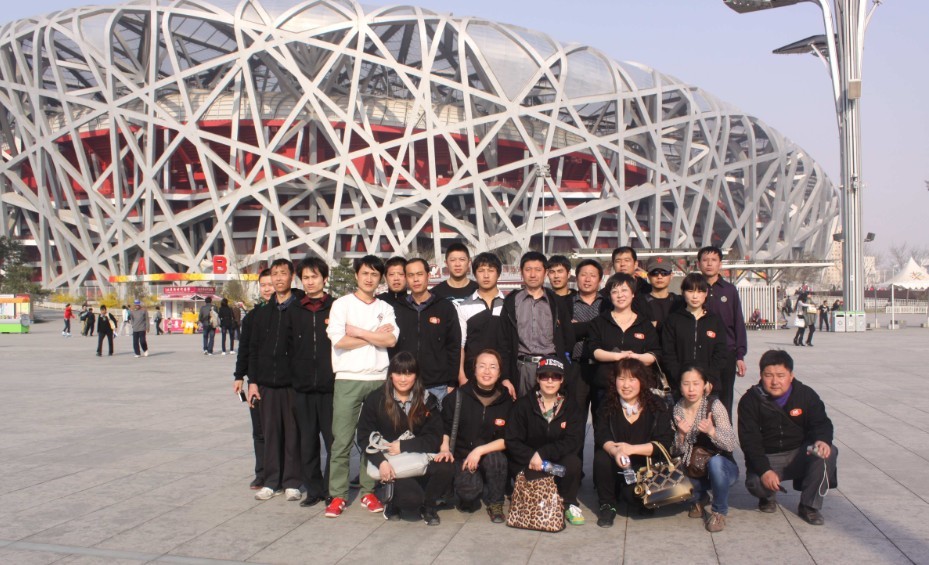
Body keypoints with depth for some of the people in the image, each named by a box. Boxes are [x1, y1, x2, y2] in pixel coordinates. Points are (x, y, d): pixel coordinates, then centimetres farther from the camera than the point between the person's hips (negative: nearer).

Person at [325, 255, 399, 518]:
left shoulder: (385, 308, 12)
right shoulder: (342, 304, 5)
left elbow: (391, 340, -4)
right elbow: (338, 340, -9)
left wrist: (357, 331, -6)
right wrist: (374, 336, -3)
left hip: (378, 380, 2)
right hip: (348, 379, -2)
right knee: (342, 440, -2)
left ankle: (369, 491, 15)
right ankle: (338, 495, 7)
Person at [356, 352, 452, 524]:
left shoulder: (427, 400, 2)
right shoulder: (376, 399, -2)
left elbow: (434, 438, -3)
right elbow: (364, 437, -3)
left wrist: (403, 445, -16)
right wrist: (381, 462, -20)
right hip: (390, 464, -2)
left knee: (446, 468, -29)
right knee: (411, 499, -29)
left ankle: (428, 505, 3)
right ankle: (394, 501, 11)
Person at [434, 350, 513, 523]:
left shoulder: (506, 400, -3)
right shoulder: (458, 396, -2)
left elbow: (508, 439, -7)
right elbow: (445, 427, 6)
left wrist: (480, 451, -19)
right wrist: (444, 448, -13)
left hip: (492, 455, 1)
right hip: (462, 456, -1)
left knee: (496, 459, -34)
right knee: (469, 491, -28)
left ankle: (495, 504, -6)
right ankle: (470, 499, 13)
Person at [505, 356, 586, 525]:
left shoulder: (570, 407, 0)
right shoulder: (523, 405, -4)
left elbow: (573, 442, -13)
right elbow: (512, 441, -7)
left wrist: (543, 453, -25)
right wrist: (531, 457, -24)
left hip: (558, 463, 1)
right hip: (527, 463, -1)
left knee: (573, 461, -29)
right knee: (536, 480, -31)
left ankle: (570, 504, -3)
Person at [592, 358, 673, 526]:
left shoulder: (657, 407, -8)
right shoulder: (608, 405, -2)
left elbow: (664, 443, -15)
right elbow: (601, 436, -14)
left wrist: (631, 449, -26)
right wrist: (615, 451, -37)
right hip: (616, 469, 2)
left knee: (633, 492, -30)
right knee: (601, 457, -28)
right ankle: (608, 504, -6)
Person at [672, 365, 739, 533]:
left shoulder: (714, 405, -15)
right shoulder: (677, 409, -3)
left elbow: (731, 445, -22)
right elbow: (675, 452, -4)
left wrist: (711, 431, -41)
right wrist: (681, 435, -25)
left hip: (722, 468, -4)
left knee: (715, 461, -35)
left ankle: (719, 512, -9)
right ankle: (699, 498, 12)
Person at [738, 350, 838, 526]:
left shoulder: (806, 394, -2)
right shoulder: (750, 400, -8)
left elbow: (821, 423, -6)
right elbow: (749, 440, -13)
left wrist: (823, 440, -32)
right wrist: (764, 470, -27)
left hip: (800, 454, 2)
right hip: (767, 457, -2)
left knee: (828, 453, -28)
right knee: (755, 483, -32)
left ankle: (809, 506, -8)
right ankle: (769, 496, 10)